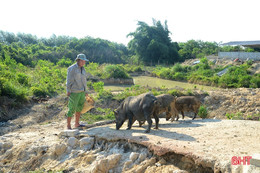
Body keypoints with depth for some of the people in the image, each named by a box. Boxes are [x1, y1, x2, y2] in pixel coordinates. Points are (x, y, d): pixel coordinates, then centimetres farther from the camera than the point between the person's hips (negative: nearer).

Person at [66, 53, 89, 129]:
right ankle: (68, 126, 4)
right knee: (72, 109, -5)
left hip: (81, 92, 8)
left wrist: (85, 91, 16)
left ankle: (77, 124, 24)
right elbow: (69, 81, -12)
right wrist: (68, 91, -15)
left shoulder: (83, 69, 11)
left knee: (79, 108, 13)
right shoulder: (71, 68, -11)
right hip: (74, 92, -8)